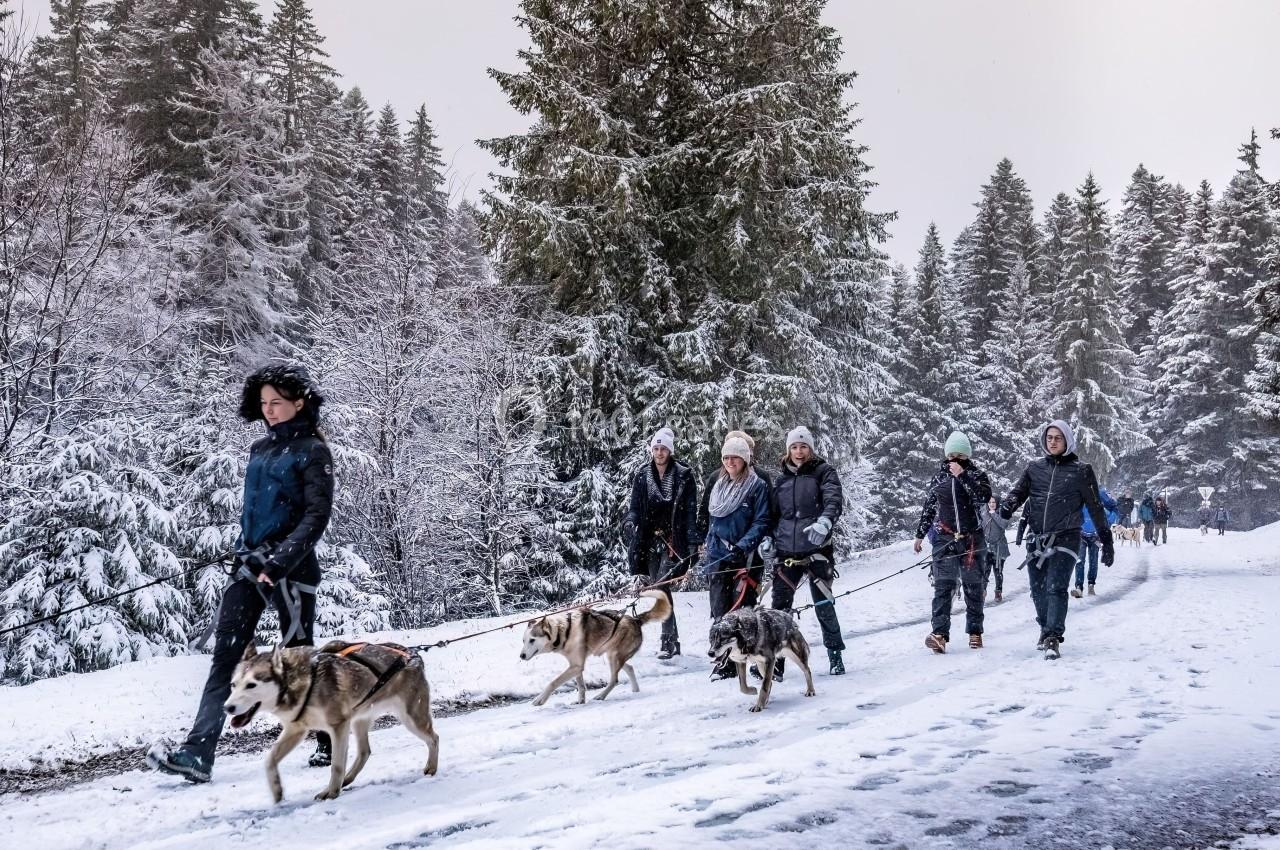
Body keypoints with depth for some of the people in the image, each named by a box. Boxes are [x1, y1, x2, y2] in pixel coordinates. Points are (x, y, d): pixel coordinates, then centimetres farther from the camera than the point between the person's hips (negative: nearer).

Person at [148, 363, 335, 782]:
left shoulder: (312, 451, -7)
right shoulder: (260, 449, 15)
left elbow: (316, 516, -15)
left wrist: (279, 561, -24)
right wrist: (245, 554, 17)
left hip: (291, 567, -6)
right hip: (250, 563, 6)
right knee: (224, 656, -4)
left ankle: (331, 739, 23)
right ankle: (197, 754, -9)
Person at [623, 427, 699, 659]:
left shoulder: (684, 476, -2)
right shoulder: (642, 476, 8)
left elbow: (690, 513, -4)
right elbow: (635, 507, 7)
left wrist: (693, 545, -9)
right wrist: (629, 522, -15)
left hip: (673, 541, -4)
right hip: (650, 542, 4)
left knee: (662, 586, -17)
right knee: (658, 589, 7)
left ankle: (668, 640, -11)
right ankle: (672, 639, 17)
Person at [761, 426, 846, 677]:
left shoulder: (824, 472, 1)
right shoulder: (782, 479, 14)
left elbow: (834, 499, -15)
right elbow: (772, 513, 21)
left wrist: (824, 522, -35)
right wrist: (767, 538, 5)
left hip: (816, 551, -4)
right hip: (786, 552, 4)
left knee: (824, 605, 0)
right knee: (779, 607, -1)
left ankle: (835, 656, 17)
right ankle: (774, 662, 2)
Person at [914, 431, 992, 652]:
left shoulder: (977, 474, 3)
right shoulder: (939, 477, 10)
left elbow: (983, 497, -17)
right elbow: (928, 507, 17)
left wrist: (962, 475, -19)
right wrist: (919, 534, 18)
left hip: (972, 539, 0)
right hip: (944, 538, 1)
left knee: (974, 587, 7)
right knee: (943, 586, -11)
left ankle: (975, 632, 17)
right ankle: (940, 633, -20)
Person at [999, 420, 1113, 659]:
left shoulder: (1080, 470, 2)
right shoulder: (1035, 467, 10)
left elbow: (1095, 507, 5)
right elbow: (1019, 491, 6)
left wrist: (1106, 540, 7)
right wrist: (1008, 504, -19)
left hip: (1065, 539, -4)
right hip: (1036, 539, 4)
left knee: (1056, 588, -16)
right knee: (1038, 590, 10)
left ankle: (1053, 638, -14)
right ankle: (1046, 629, 31)